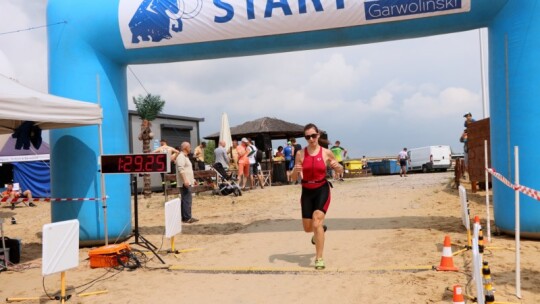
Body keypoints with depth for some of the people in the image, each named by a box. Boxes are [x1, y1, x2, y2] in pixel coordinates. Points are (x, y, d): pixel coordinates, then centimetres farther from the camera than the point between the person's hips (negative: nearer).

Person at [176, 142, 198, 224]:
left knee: (184, 200, 13)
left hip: (187, 182, 11)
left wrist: (192, 179, 28)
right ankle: (187, 218, -8)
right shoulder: (181, 157, -13)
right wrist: (185, 180, -31)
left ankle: (184, 217, 18)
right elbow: (181, 169, -25)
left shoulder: (185, 157, 20)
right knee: (187, 200, -10)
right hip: (184, 183, -11)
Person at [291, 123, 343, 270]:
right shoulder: (301, 154, -3)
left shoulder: (326, 153, -5)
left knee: (316, 223, -17)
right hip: (307, 191, 3)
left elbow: (340, 170, 9)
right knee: (308, 228, 11)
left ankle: (319, 259, -4)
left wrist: (337, 166, -15)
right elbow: (294, 177, 1)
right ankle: (321, 228, 50)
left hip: (322, 190, -3)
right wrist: (295, 170, -21)